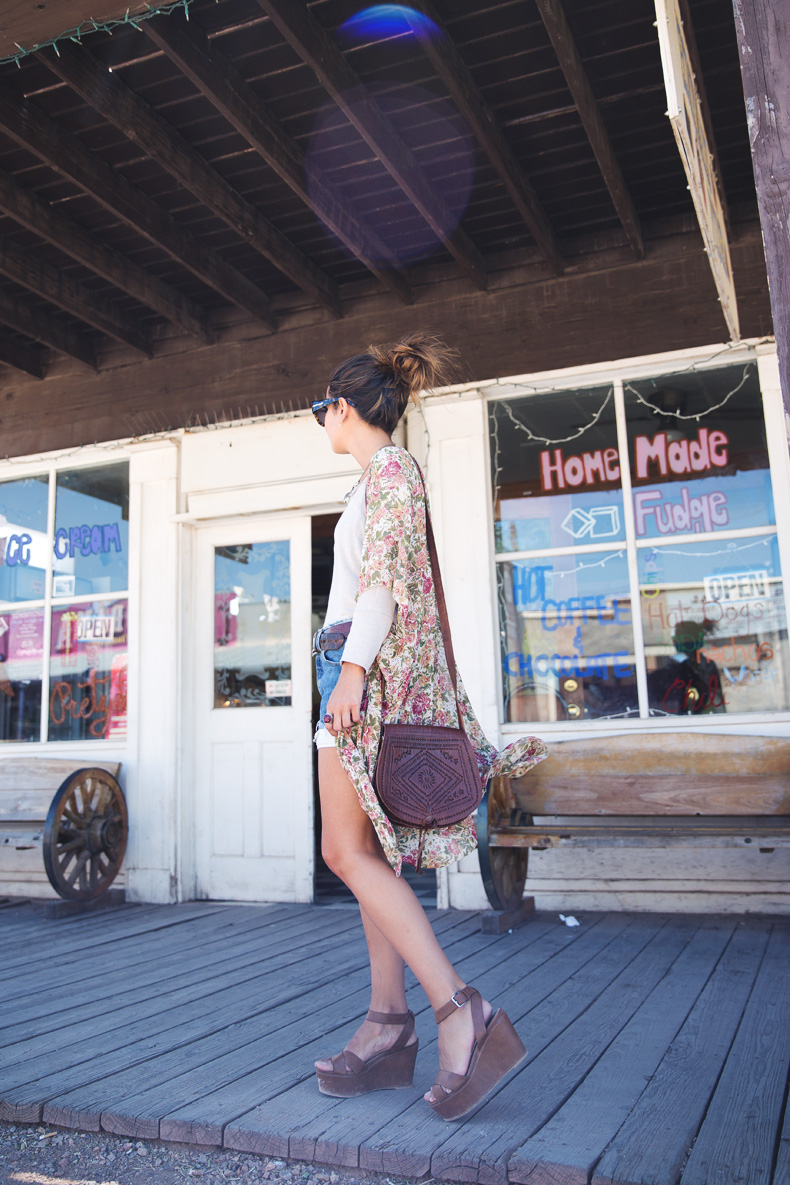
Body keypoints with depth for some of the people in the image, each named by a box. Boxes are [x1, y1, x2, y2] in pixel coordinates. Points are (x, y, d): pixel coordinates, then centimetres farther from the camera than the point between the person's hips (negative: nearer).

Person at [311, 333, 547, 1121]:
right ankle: (388, 1028, 9)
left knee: (350, 853, -13)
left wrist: (354, 663, -23)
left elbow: (390, 574, -16)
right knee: (363, 854, 6)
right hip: (365, 665, 10)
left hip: (376, 663, -10)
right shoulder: (382, 476, 25)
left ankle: (464, 1016, -13)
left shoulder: (389, 467, -3)